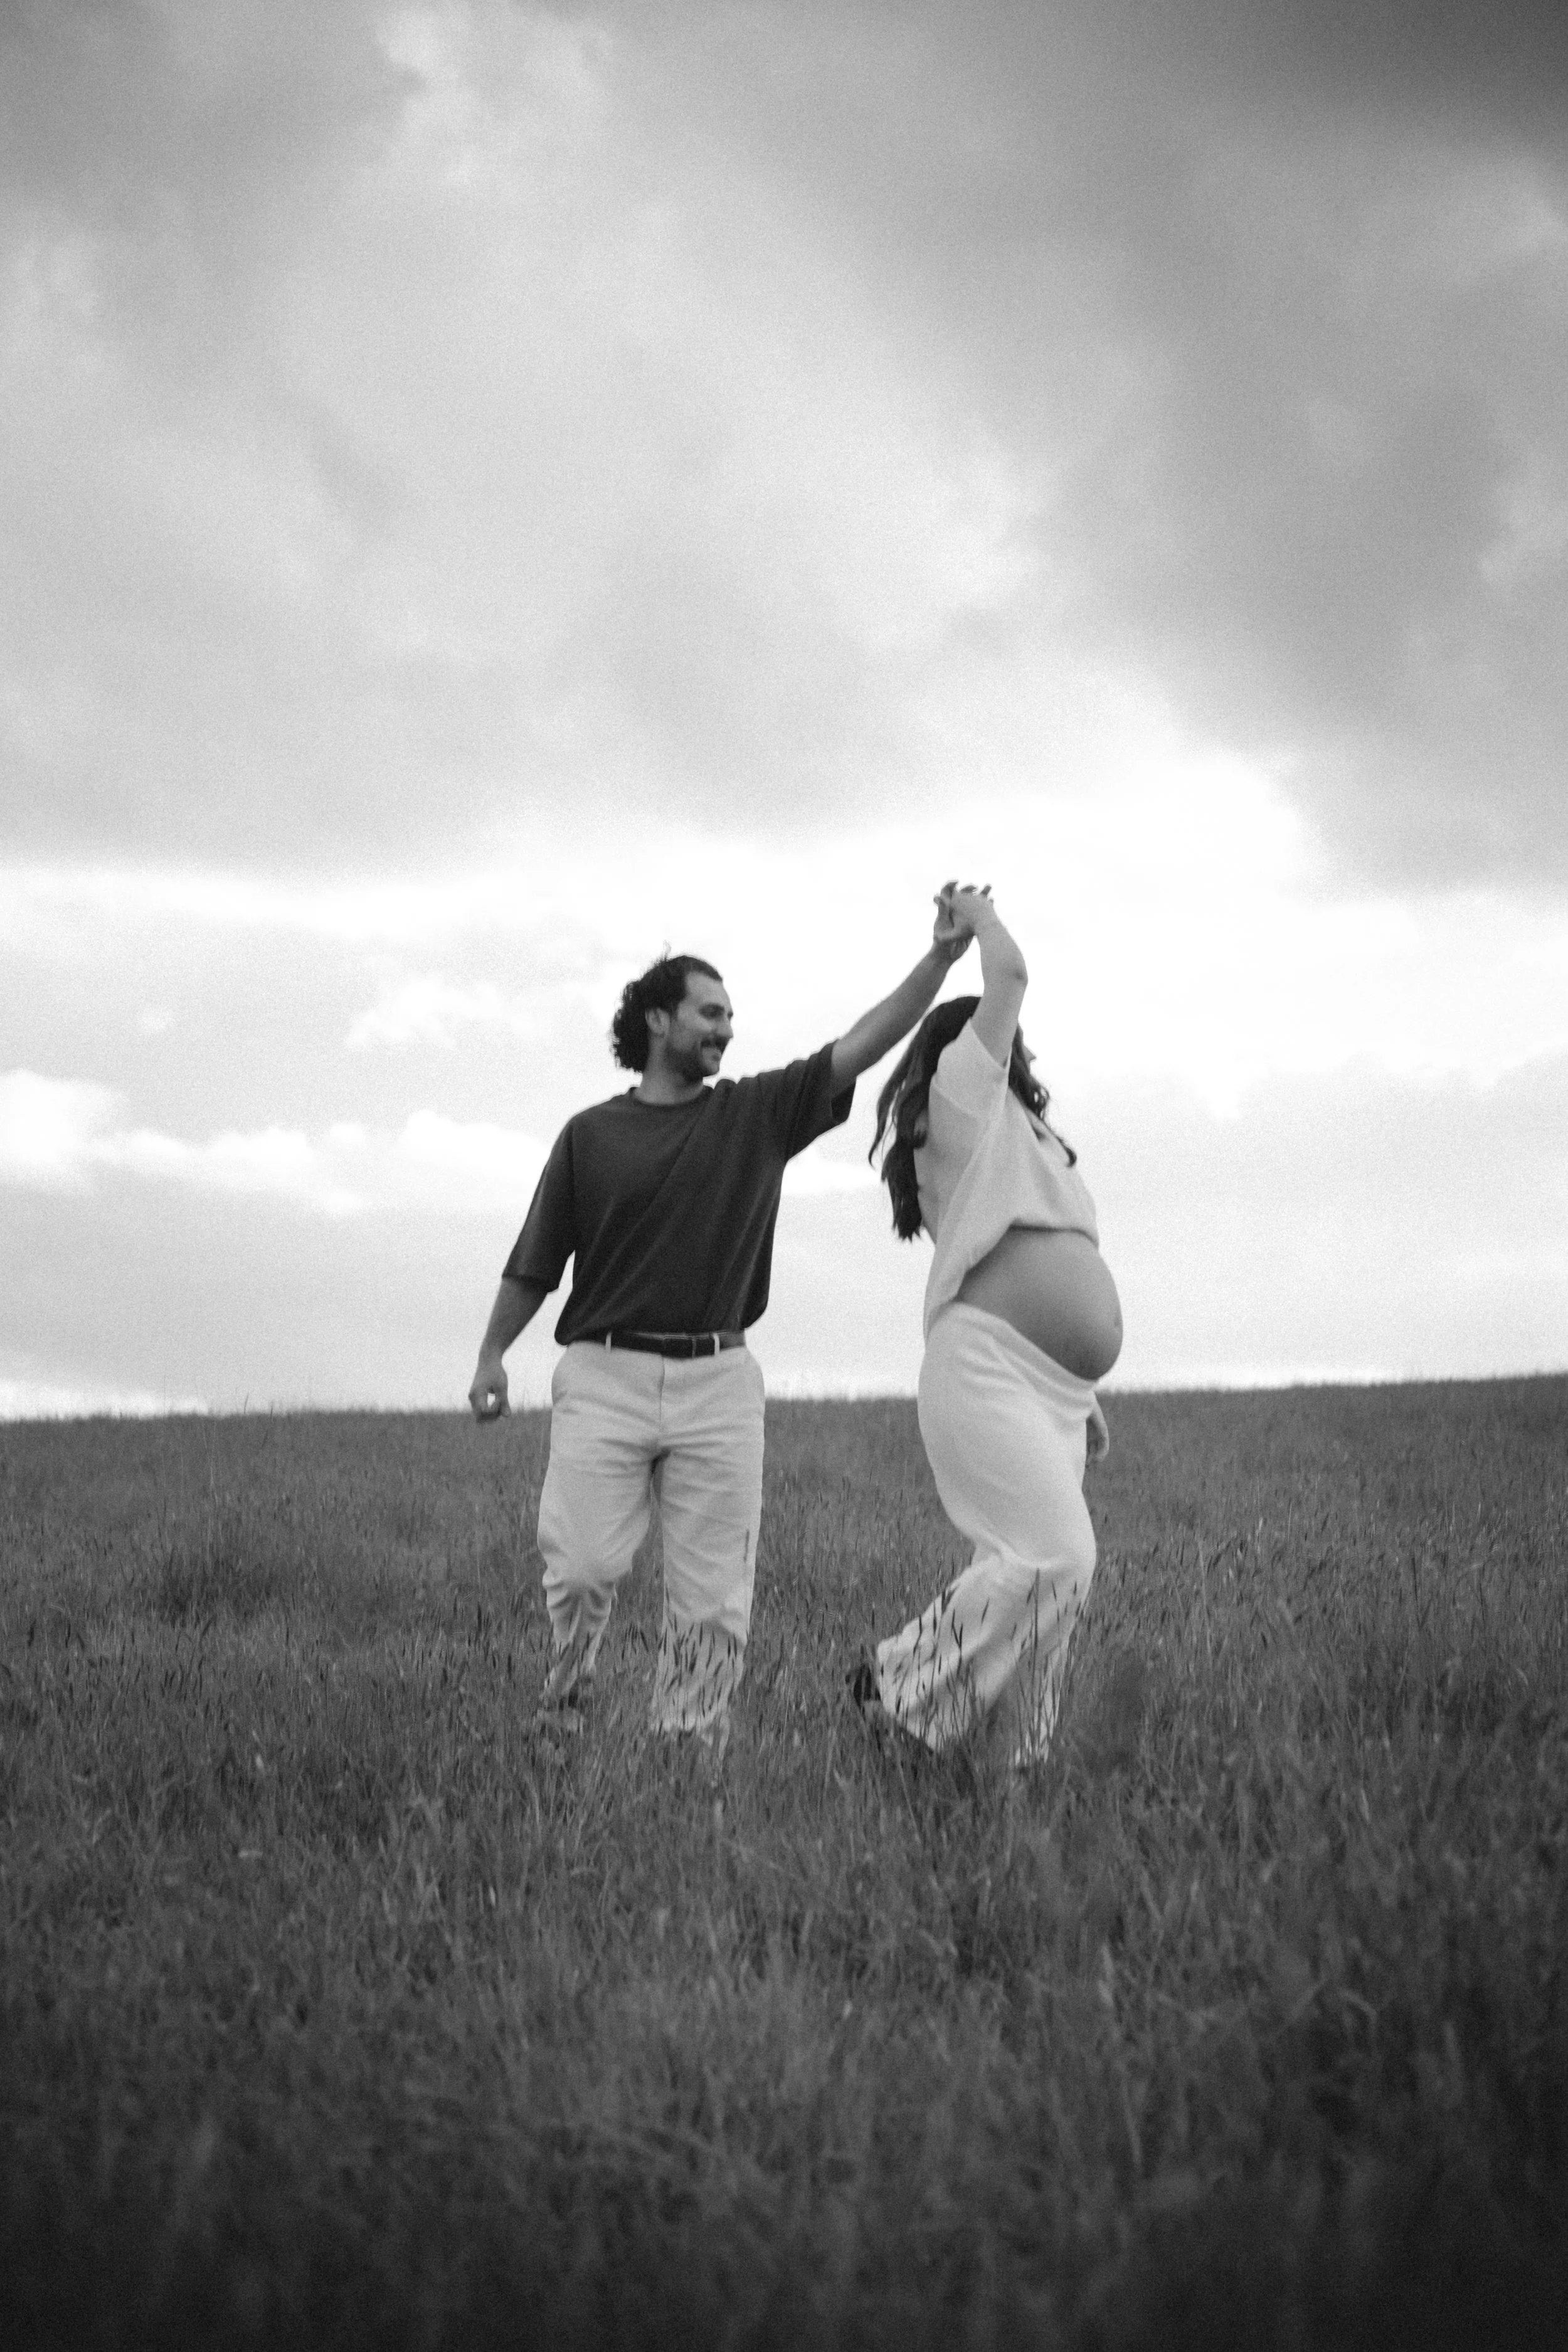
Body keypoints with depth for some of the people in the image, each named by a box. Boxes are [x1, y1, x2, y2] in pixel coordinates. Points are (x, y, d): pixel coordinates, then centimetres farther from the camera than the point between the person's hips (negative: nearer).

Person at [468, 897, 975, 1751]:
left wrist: (939, 957, -9)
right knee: (581, 1567, -11)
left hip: (719, 1378, 2)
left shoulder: (757, 1114, 10)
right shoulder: (590, 1134, 8)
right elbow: (535, 1263, 12)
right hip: (604, 1374, -1)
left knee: (713, 1597, 0)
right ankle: (558, 1722, 10)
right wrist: (492, 1355, 4)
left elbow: (863, 1045, 1)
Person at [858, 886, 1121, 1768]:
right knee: (1053, 1558, -21)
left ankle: (1020, 1762, 5)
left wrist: (1082, 1394, 26)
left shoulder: (1020, 1135, 28)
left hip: (1050, 1393, 9)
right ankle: (901, 1686, -8)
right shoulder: (961, 1092, 2)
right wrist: (979, 915, 11)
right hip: (986, 1371, -9)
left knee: (1052, 1567, 2)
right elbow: (1009, 976, -8)